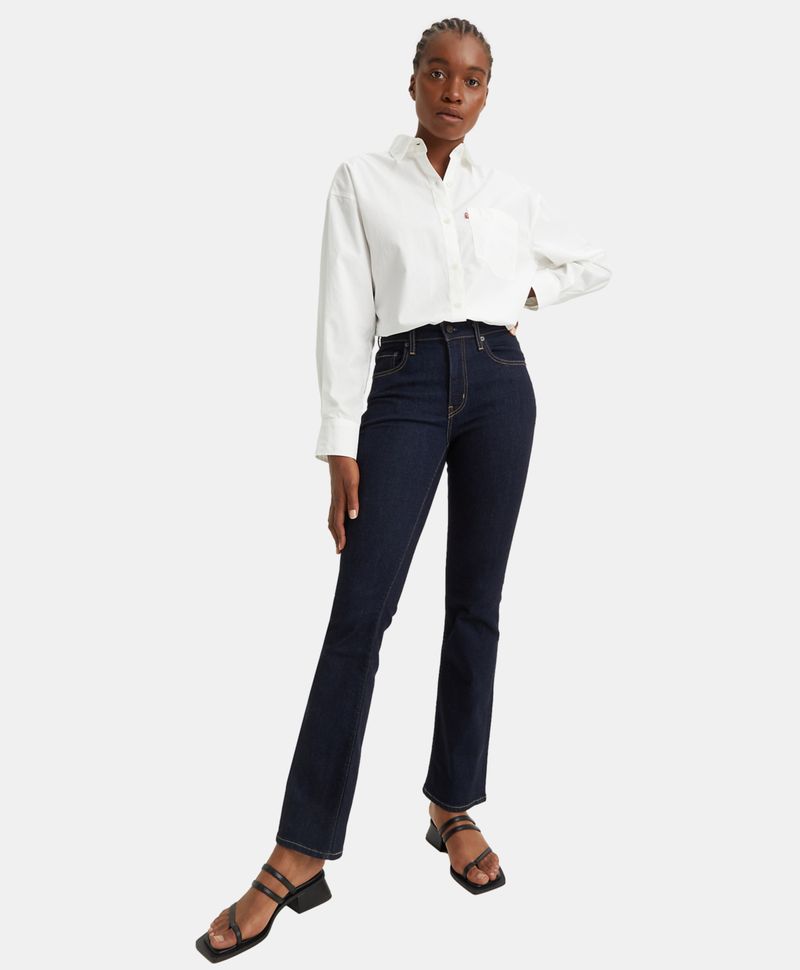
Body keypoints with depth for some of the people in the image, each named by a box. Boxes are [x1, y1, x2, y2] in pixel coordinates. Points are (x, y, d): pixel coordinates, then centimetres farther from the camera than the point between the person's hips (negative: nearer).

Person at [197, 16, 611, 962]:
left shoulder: (508, 193, 14)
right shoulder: (363, 180, 7)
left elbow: (593, 263, 29)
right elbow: (345, 317, -1)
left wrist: (526, 293, 12)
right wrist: (341, 448, -8)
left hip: (498, 384, 3)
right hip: (405, 387, -3)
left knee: (476, 603, 5)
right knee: (361, 610, -10)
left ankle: (453, 808, 19)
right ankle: (300, 856, -5)